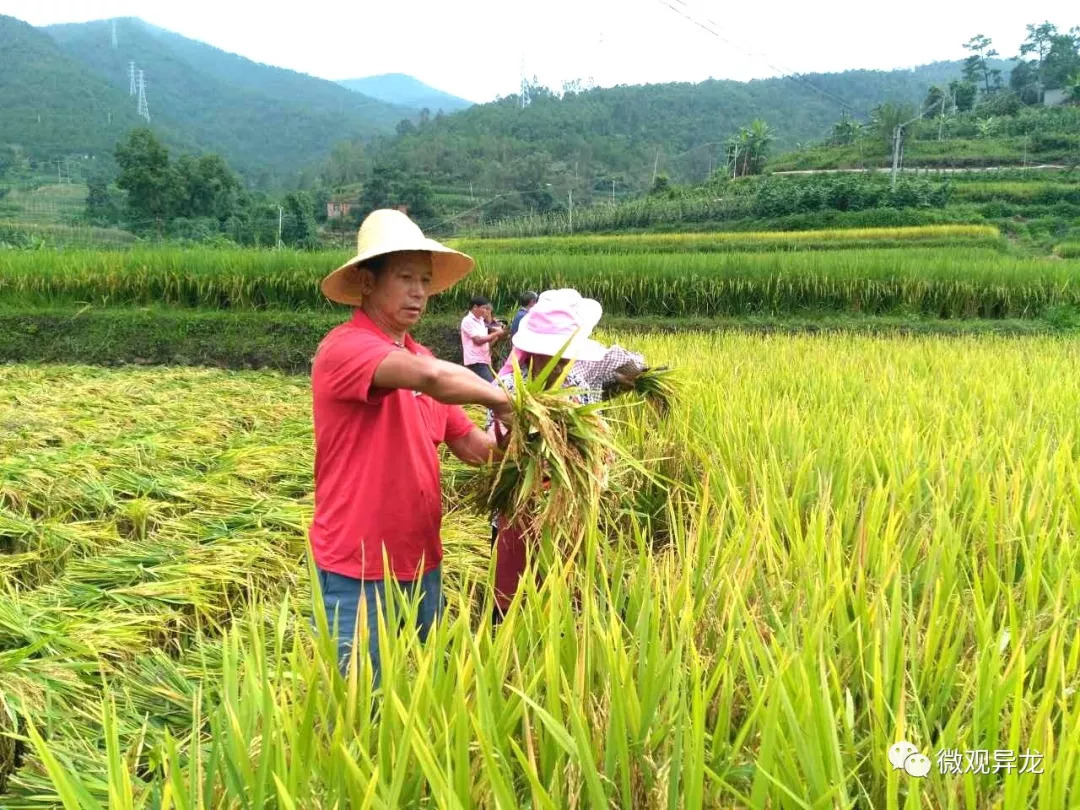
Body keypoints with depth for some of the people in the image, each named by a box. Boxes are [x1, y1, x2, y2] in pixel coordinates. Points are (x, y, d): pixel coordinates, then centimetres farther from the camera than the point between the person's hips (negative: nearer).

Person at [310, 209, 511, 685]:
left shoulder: (420, 357, 9)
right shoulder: (345, 347, -16)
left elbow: (473, 447, 9)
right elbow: (431, 375, -34)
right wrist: (503, 401, -19)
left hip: (421, 561, 7)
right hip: (357, 568, -7)